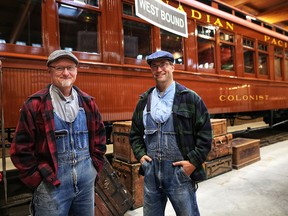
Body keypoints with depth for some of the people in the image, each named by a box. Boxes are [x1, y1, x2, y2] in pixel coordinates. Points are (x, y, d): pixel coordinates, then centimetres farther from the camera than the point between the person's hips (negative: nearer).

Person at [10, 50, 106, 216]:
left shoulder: (88, 102, 4)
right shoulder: (35, 104, -8)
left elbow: (100, 137, 10)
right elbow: (21, 149, -7)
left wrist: (95, 167, 5)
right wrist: (38, 180, -6)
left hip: (87, 181, 4)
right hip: (52, 184, -4)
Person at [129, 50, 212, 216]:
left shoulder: (190, 98, -4)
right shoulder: (144, 101, 8)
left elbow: (205, 133, -5)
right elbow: (135, 133, 16)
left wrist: (193, 161, -11)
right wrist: (140, 154, 3)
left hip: (180, 171, -3)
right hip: (151, 172, 4)